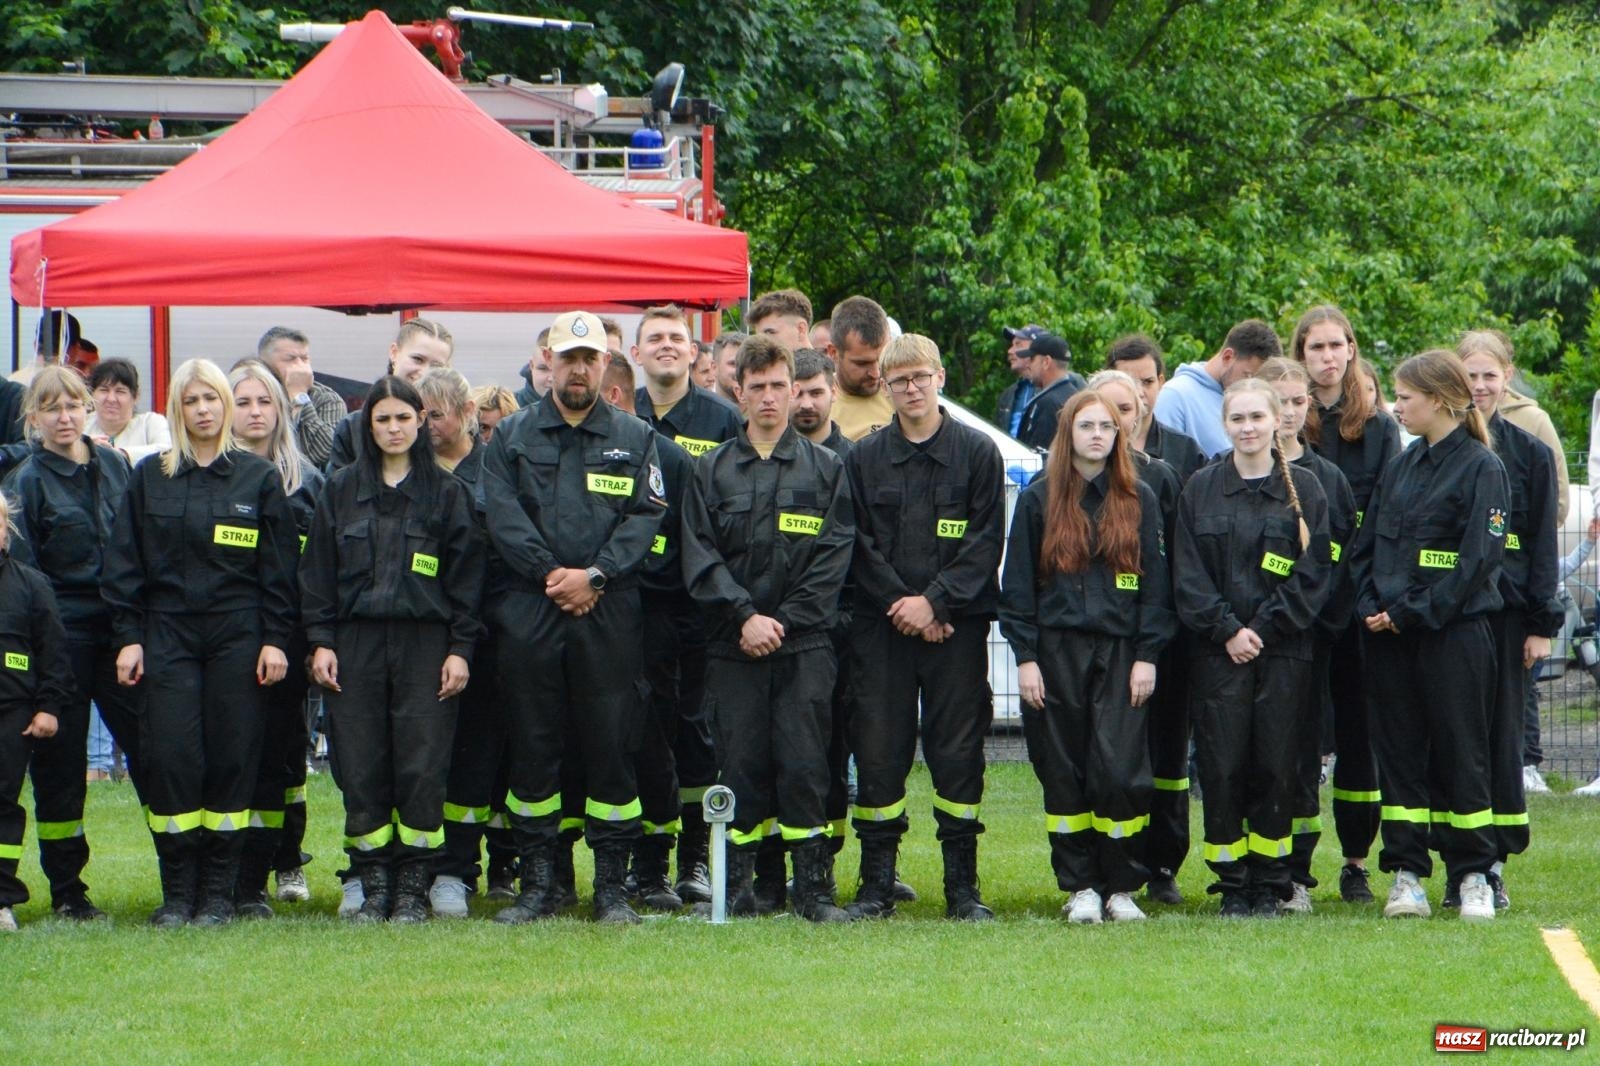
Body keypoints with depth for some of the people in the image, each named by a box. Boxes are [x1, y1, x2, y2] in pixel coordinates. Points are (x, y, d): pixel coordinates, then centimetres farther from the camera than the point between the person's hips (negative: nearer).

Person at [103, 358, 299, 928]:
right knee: (171, 762, -7)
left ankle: (218, 892, 5)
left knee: (232, 762, -1)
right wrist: (128, 638, -1)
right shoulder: (150, 477, 8)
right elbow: (124, 564, 7)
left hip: (238, 638, 0)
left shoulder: (260, 478, 6)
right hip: (168, 636, 0)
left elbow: (278, 567, 5)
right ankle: (177, 893, 0)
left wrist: (275, 639, -3)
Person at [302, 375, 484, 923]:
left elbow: (466, 574, 5)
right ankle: (374, 886, 4)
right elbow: (317, 570, 10)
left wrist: (461, 648, -3)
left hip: (425, 643, -2)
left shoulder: (446, 492, 7)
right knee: (361, 771, -2)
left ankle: (414, 887, 0)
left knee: (422, 769, -7)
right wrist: (320, 641, 1)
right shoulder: (342, 490, 11)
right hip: (355, 642, 2)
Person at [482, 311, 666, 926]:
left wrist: (595, 574, -12)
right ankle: (537, 883, 8)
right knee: (533, 747, 2)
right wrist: (550, 574, -12)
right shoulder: (512, 439, 11)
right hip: (529, 616, 0)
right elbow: (503, 517, 0)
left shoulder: (634, 440, 11)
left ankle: (612, 886, 4)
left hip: (609, 616, 0)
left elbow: (646, 518, 1)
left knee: (610, 747, -2)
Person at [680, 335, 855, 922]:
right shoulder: (712, 470, 11)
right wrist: (745, 616, -10)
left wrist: (784, 622, -8)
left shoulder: (826, 469, 9)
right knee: (740, 763, -1)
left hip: (805, 646, -1)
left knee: (803, 763, -7)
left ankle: (814, 887, -3)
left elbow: (833, 559, 2)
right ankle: (735, 888, 4)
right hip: (732, 648, 1)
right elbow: (699, 555, 3)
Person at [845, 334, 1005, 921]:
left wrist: (934, 601, -11)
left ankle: (962, 886, 5)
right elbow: (858, 544, 4)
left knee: (958, 751, -1)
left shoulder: (978, 453, 4)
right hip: (881, 629, 1)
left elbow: (986, 541, -2)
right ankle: (877, 883, 5)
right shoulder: (862, 458, 8)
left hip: (957, 625, -1)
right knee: (877, 751, -1)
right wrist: (902, 603, -8)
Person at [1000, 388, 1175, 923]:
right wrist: (1025, 656, -2)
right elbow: (1017, 584, 6)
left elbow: (1156, 583, 7)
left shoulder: (1139, 500, 8)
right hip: (1056, 652, 1)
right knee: (1064, 775, 1)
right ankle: (1080, 887, 9)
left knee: (1120, 773, -8)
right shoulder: (1039, 499, 7)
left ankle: (1122, 887, 2)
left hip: (1120, 653, -1)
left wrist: (1147, 656, -1)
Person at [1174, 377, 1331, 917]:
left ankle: (1270, 884, 6)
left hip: (1284, 649, 0)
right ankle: (1231, 885, 3)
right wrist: (1227, 630, -9)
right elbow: (1188, 575, 2)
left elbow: (1314, 571, 1)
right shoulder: (1200, 490, 7)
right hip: (1217, 650, 0)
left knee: (1275, 765, -1)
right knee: (1221, 766, -4)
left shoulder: (1303, 488, 6)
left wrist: (1263, 628, -9)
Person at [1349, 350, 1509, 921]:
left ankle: (1474, 875, 6)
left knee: (1460, 752, -1)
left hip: (1454, 633, -6)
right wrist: (1371, 606, -2)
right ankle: (1406, 872, 8)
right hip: (1390, 638, 6)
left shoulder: (1481, 468, -6)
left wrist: (1410, 612, -15)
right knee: (1399, 753, 5)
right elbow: (1366, 546, 16)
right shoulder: (1401, 468, 14)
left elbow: (1480, 558, -13)